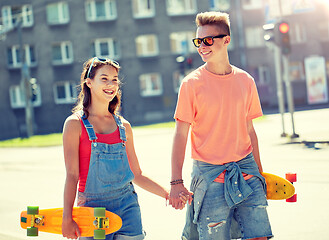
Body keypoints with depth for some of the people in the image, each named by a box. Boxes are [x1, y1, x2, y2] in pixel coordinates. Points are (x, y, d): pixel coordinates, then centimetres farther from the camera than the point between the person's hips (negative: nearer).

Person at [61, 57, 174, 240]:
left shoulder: (123, 126, 9)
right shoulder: (75, 124, -2)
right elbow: (72, 175, -6)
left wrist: (168, 194, 8)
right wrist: (67, 218, -13)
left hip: (127, 205, 3)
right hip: (92, 206, -3)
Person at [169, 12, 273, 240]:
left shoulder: (246, 81, 5)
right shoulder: (192, 83, -5)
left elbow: (249, 129, 13)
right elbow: (180, 134, -6)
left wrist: (259, 172, 15)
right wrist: (176, 182, -12)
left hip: (245, 170, 3)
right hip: (210, 174, -3)